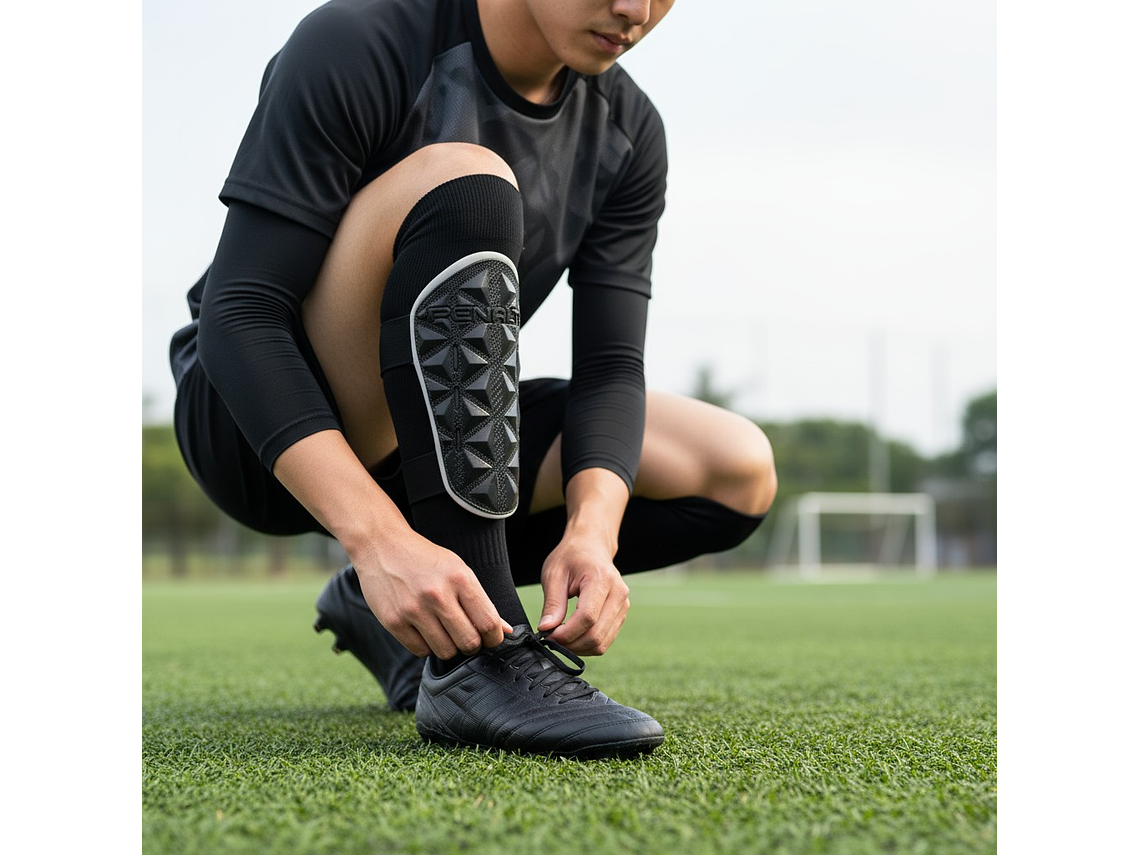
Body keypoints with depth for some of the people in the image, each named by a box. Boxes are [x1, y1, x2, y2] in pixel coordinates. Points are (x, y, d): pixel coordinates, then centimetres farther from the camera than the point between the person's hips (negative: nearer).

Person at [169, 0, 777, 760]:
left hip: (418, 442, 7)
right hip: (261, 431, -6)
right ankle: (479, 659, -32)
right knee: (464, 182, -31)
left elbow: (610, 363, -7)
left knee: (740, 474, -6)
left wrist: (591, 534, -29)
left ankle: (384, 609, 4)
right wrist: (381, 540, -39)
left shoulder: (628, 133, -2)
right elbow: (237, 315, -27)